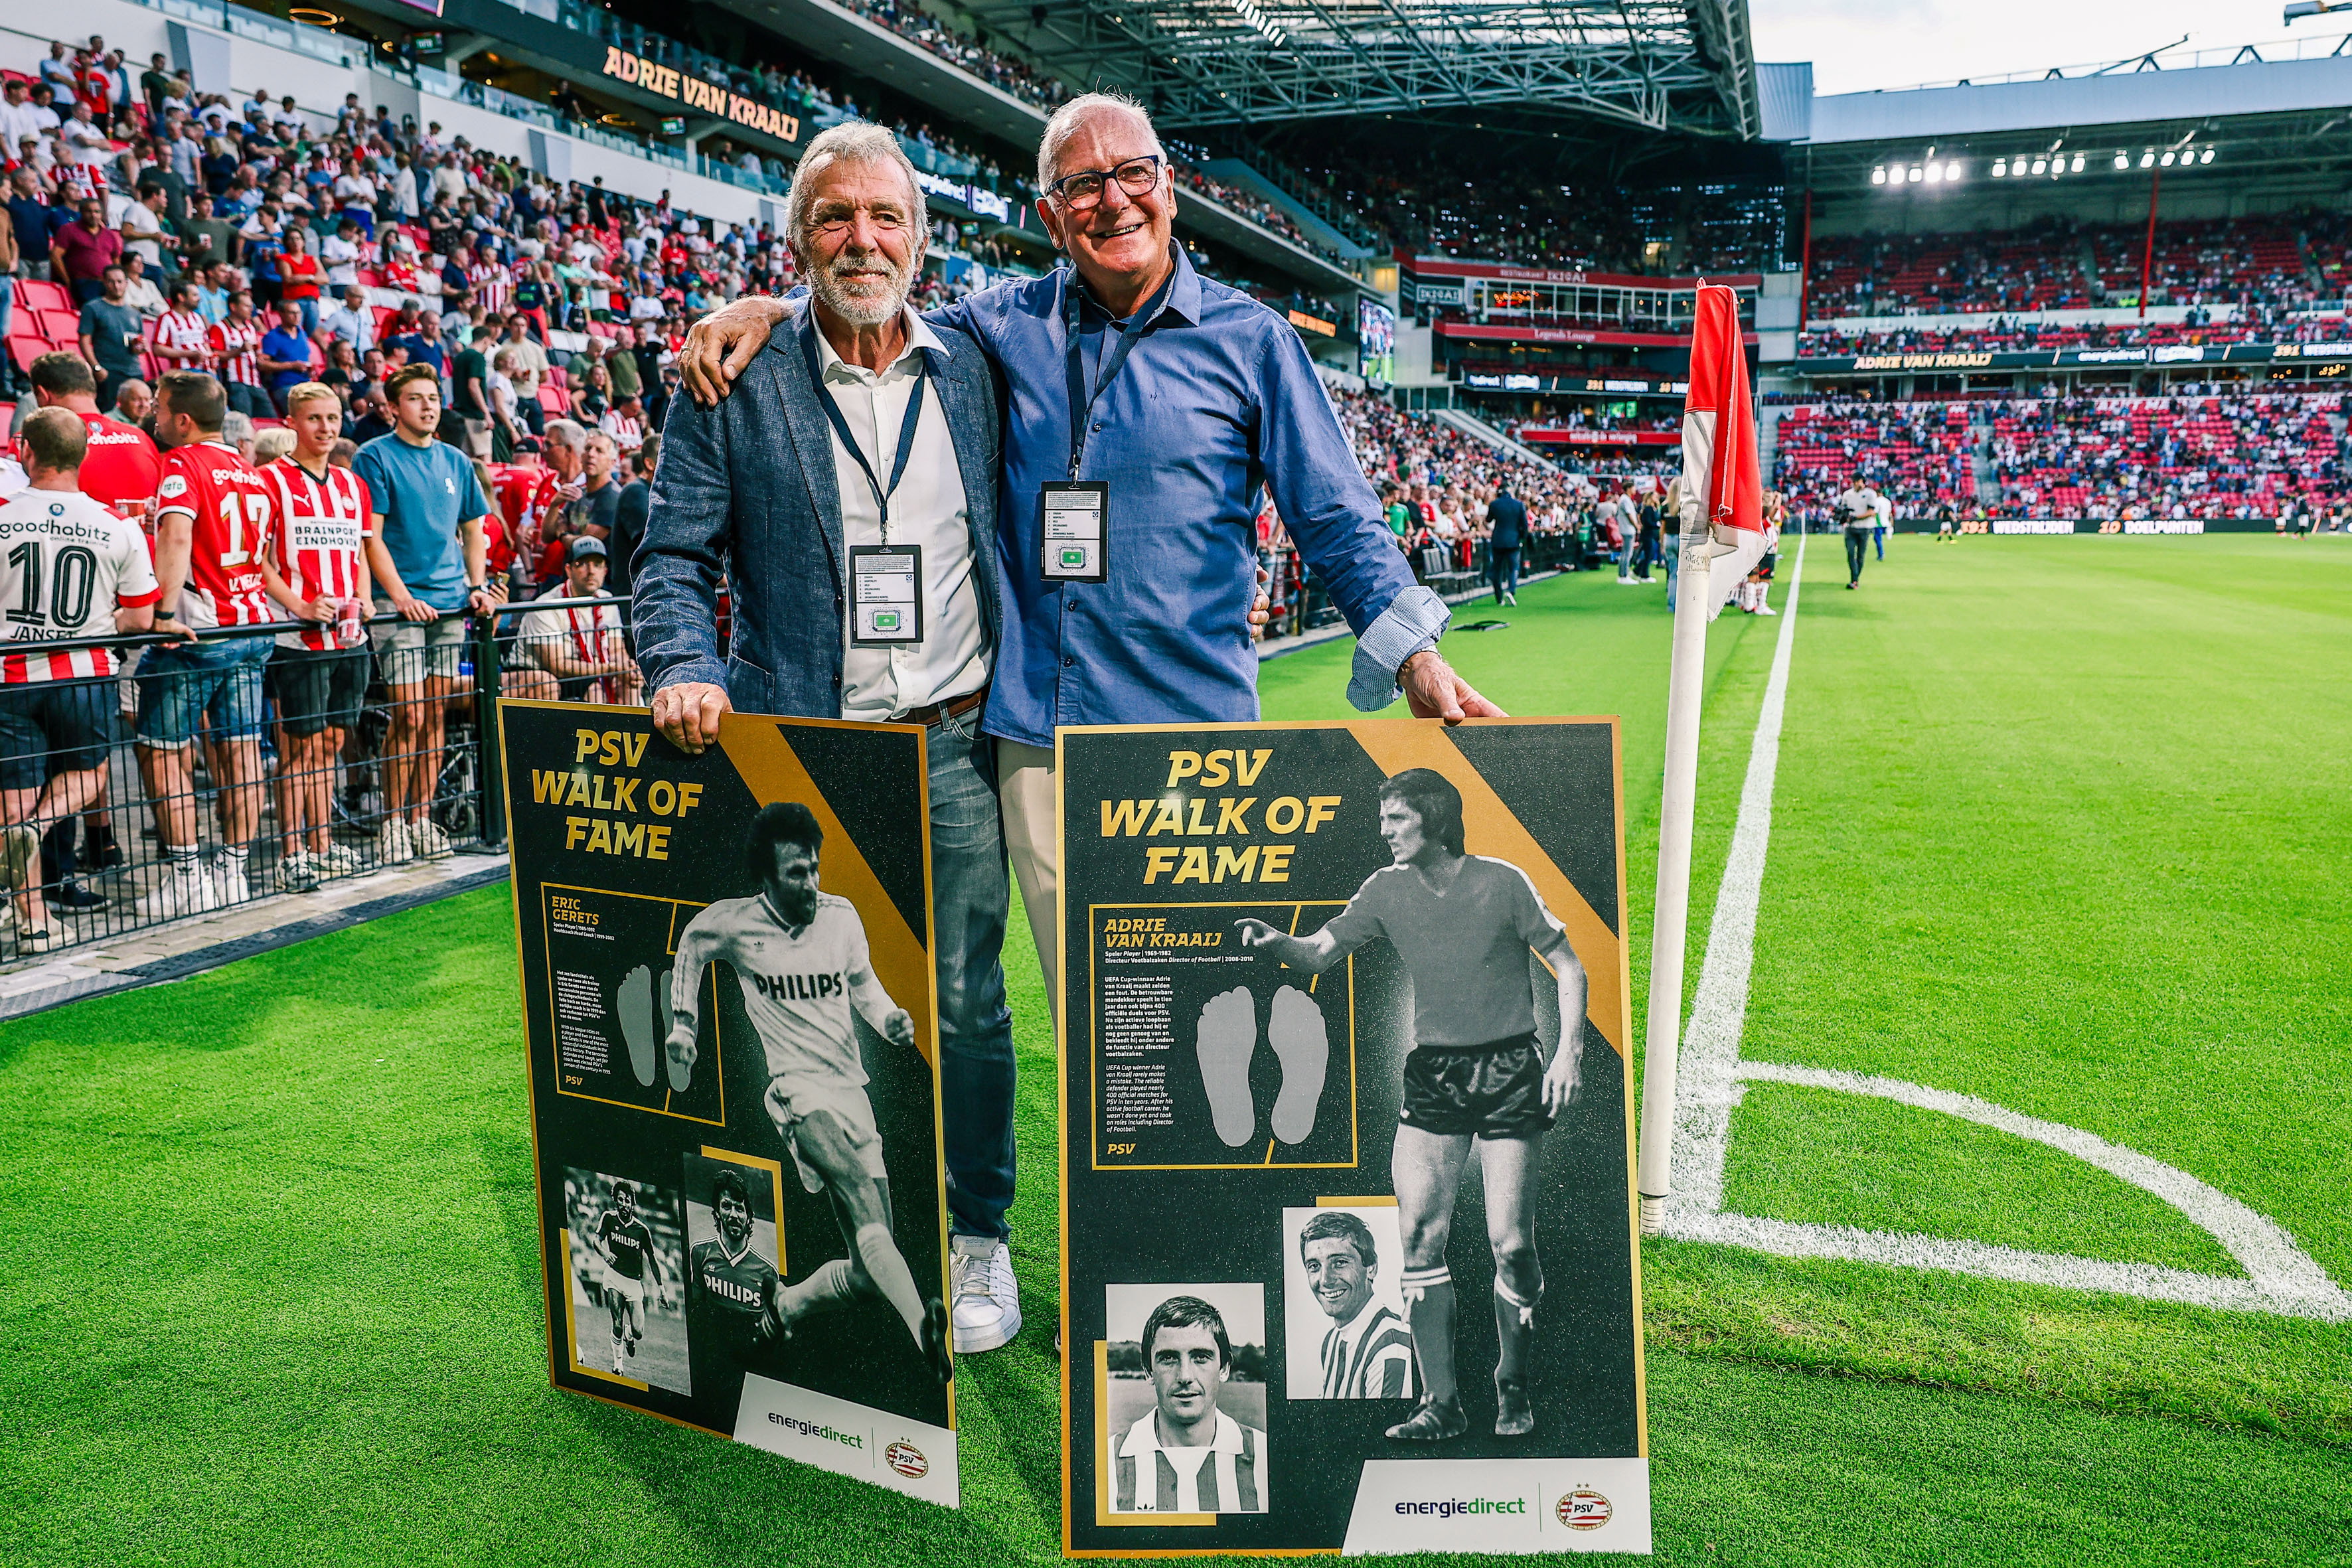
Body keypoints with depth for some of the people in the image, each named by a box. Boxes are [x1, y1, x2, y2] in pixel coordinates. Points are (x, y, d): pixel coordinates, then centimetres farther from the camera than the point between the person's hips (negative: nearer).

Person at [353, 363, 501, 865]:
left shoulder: (455, 461, 14)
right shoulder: (376, 457, -2)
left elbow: (473, 530, 19)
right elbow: (370, 536, -8)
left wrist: (477, 587, 5)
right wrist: (400, 596, -17)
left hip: (450, 602, 5)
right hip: (399, 603, -5)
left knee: (436, 715, 7)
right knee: (409, 715, -9)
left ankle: (422, 817, 15)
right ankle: (392, 822, 2)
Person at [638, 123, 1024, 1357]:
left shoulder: (973, 371, 9)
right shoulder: (735, 384, 2)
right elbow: (675, 558, 2)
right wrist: (685, 669, -16)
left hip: (953, 745, 1)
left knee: (965, 1007, 6)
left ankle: (976, 1237, 24)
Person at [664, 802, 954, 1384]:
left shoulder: (841, 915, 6)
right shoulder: (733, 923, -2)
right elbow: (690, 947, 20)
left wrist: (890, 1019, 1)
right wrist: (682, 1024, 18)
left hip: (853, 1090, 5)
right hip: (796, 1088, -5)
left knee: (865, 1273, 2)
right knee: (862, 1185, -35)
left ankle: (784, 1307, 28)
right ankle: (923, 1326, -50)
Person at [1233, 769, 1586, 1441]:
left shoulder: (1502, 883, -8)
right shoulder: (1388, 889, 2)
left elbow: (1568, 967, -2)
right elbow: (1321, 952, 1)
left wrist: (1568, 1052, -12)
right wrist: (1276, 943, -20)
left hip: (1509, 1072, -3)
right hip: (1433, 1076, 3)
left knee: (1510, 1242, -3)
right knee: (1420, 1235, -5)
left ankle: (1514, 1389, 21)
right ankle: (1441, 1402, 8)